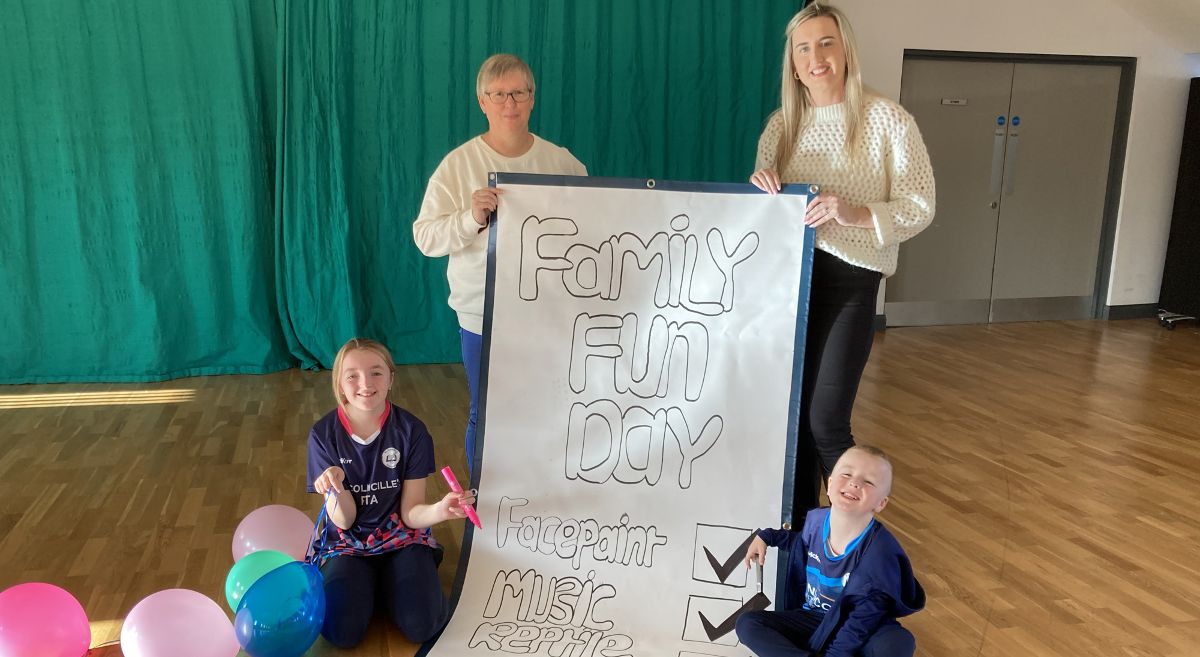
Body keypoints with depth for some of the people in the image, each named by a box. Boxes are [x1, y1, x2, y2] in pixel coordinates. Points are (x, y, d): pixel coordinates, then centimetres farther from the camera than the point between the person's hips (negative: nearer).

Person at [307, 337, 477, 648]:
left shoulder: (411, 430, -14)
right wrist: (336, 489, -35)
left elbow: (410, 513, -11)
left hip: (399, 534, 0)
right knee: (342, 633, -21)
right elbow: (343, 521, -12)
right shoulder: (324, 434, -13)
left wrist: (439, 510, -35)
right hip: (348, 541, 0)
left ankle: (385, 578, 11)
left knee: (422, 625, -20)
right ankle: (366, 582, 11)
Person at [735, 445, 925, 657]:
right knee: (746, 624, -13)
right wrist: (766, 536, 13)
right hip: (813, 621, 5)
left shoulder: (878, 551, -26)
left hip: (860, 634, -5)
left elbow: (863, 619, -24)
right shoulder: (816, 519, -11)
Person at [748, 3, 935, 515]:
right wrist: (760, 185, -8)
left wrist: (856, 213, -26)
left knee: (826, 422, -6)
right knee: (791, 411, 11)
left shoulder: (887, 119, -6)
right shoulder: (781, 124, 8)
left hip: (849, 279, -4)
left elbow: (920, 207, -9)